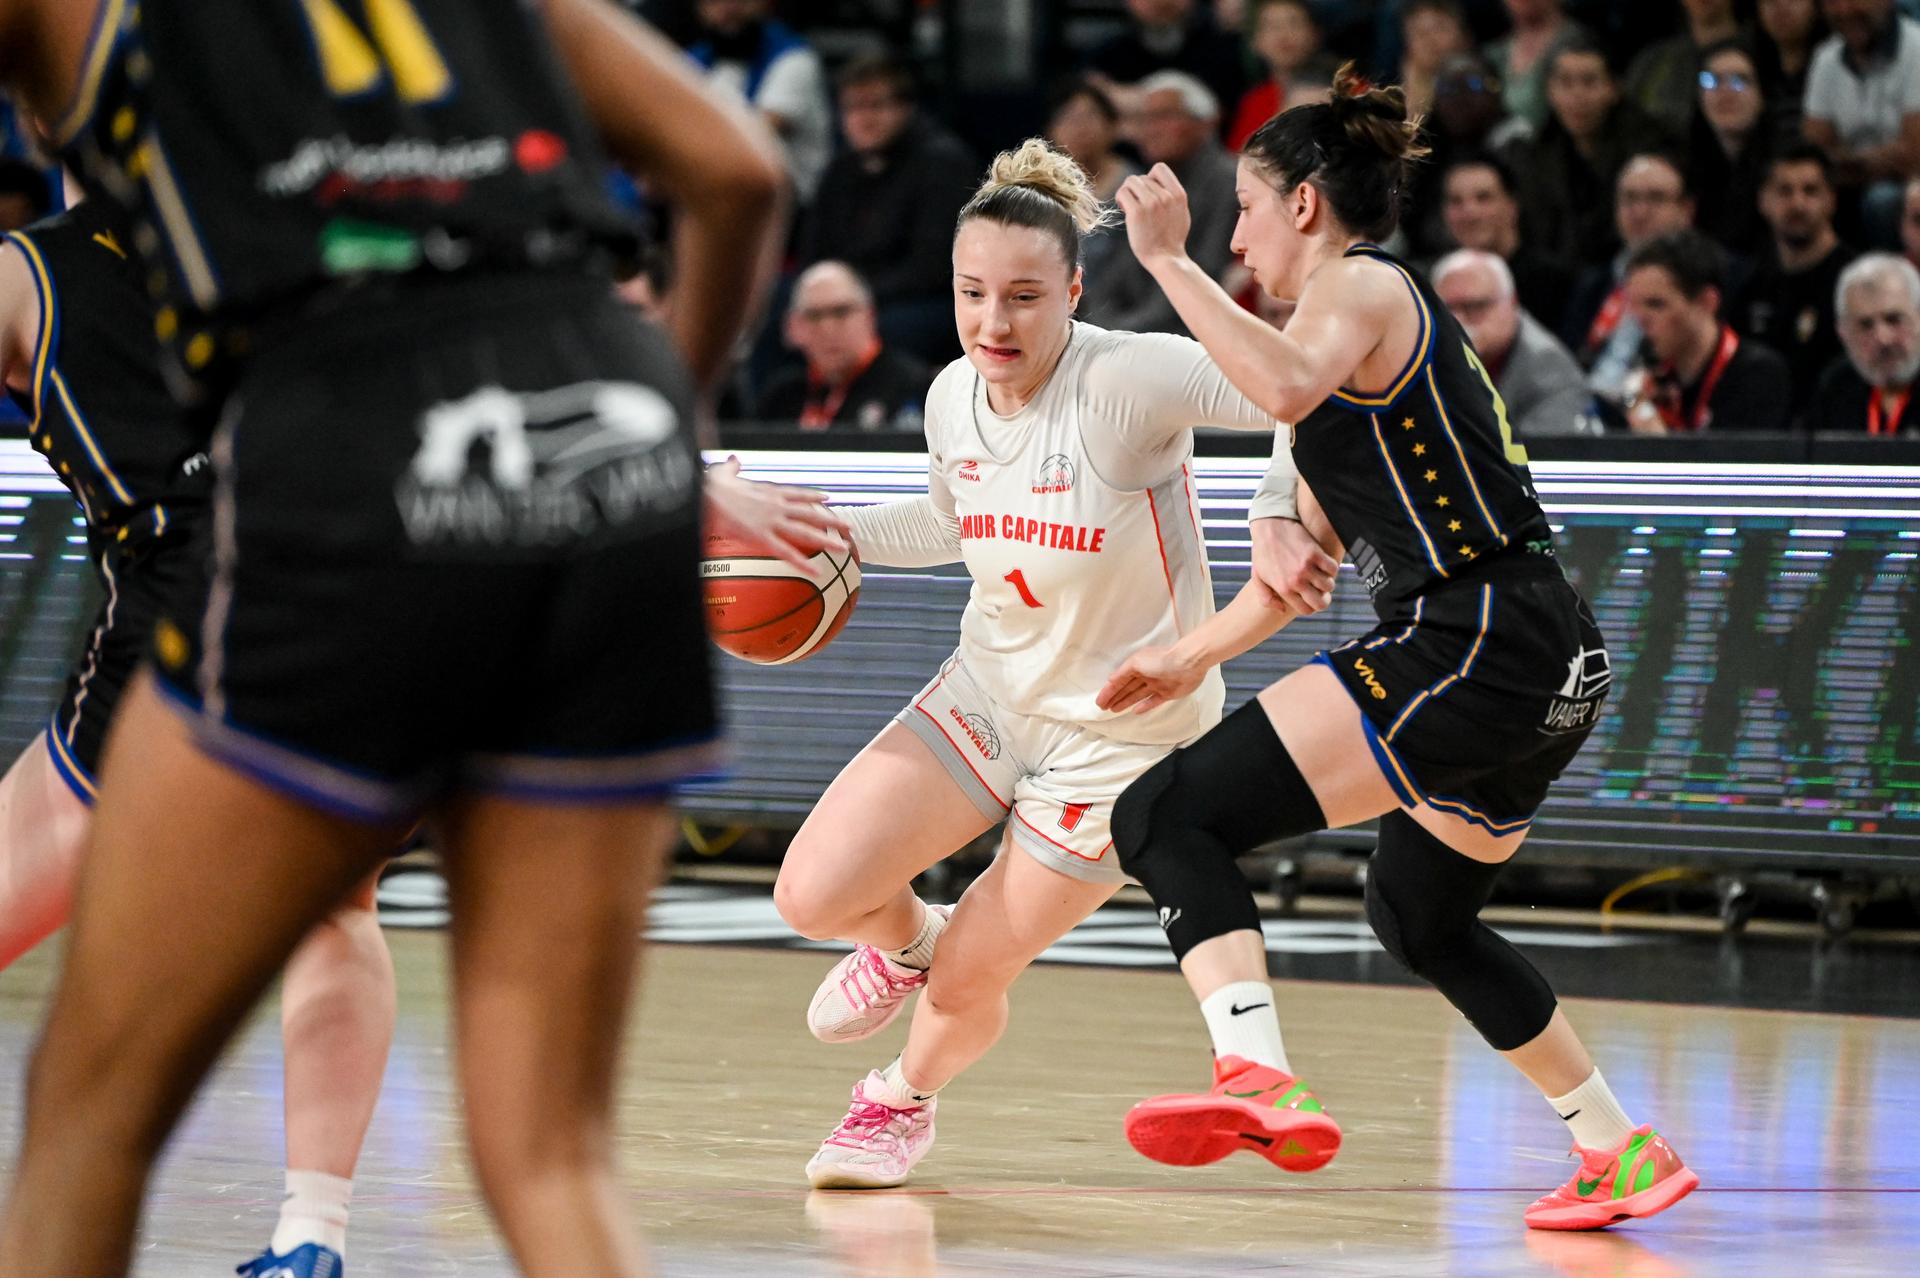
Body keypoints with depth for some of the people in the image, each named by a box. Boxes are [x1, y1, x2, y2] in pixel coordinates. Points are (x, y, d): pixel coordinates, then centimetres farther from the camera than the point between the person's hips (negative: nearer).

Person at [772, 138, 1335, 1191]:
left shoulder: (1128, 381, -27)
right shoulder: (954, 397, -4)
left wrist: (1282, 516, -41)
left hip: (1123, 737, -5)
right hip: (988, 697, 5)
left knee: (966, 983, 2)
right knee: (813, 895, -9)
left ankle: (905, 1098, 39)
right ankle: (905, 940, 29)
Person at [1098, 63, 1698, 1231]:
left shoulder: (1361, 289, -3)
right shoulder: (1395, 314, 26)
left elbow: (1289, 386, -29)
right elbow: (1312, 554, 34)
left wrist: (1171, 262, -22)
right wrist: (1198, 653, 34)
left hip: (1473, 647, -10)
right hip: (1555, 664, 10)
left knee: (1165, 818, -17)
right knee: (1422, 917, 33)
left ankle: (1260, 1082, -38)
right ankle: (1623, 1155, 38)